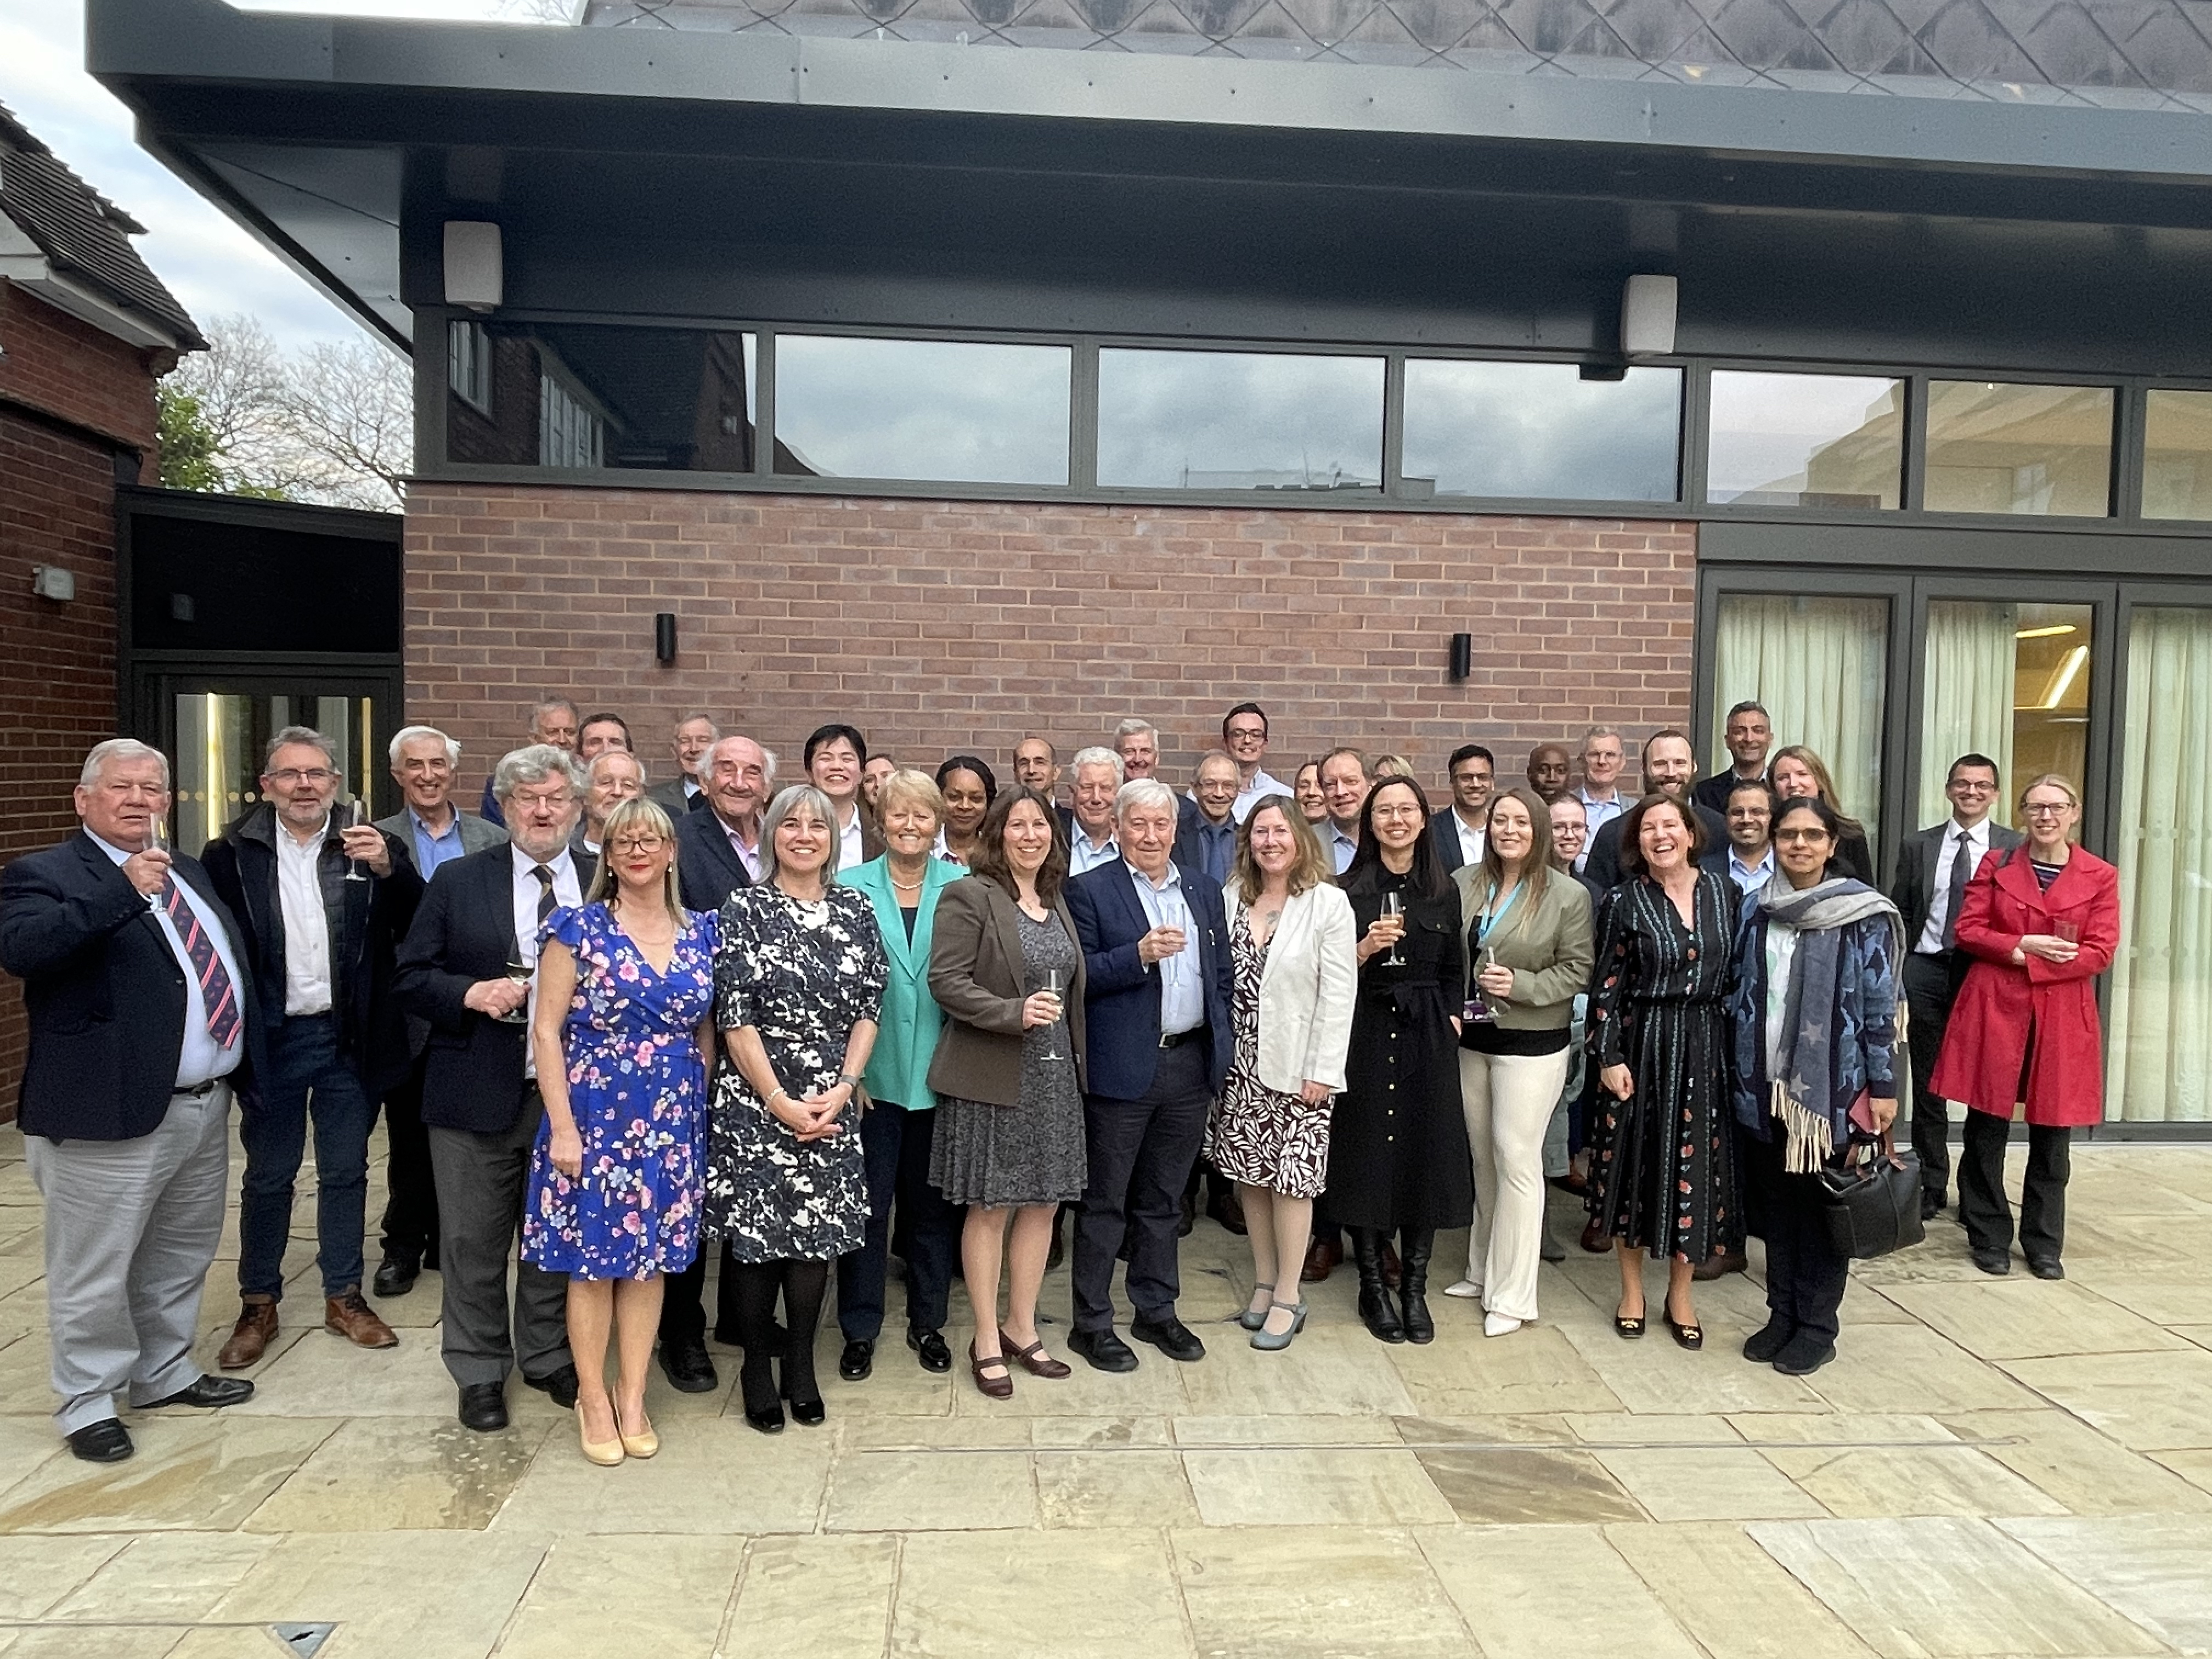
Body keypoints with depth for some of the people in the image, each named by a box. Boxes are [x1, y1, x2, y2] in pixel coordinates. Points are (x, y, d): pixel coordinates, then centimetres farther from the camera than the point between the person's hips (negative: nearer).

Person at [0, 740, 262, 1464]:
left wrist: (243, 1072, 16)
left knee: (181, 1257, 20)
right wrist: (122, 890, -34)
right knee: (94, 1272, 6)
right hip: (112, 1113, -7)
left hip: (206, 1106, 7)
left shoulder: (189, 873, 14)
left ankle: (164, 1374, 37)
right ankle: (86, 1403, 24)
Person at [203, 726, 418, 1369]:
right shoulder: (231, 853, -3)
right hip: (271, 1038, -1)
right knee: (268, 1175, 12)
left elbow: (416, 928, -10)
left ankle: (344, 1296, 27)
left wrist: (386, 869, -25)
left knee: (346, 1171, 13)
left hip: (350, 1037, 1)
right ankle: (258, 1304, 27)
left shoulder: (371, 846, -1)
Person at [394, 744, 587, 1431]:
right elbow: (410, 976, 1)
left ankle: (548, 1357, 34)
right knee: (473, 1243, 10)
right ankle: (480, 1371, 28)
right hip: (479, 1094, -1)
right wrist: (471, 993, -16)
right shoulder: (457, 881, 1)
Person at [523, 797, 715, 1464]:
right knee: (592, 1258, 6)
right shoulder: (579, 928, -6)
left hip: (673, 1121, 3)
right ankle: (593, 1399, 24)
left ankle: (633, 1399, 25)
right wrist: (561, 1126, -12)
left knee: (651, 1257, 10)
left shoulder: (701, 932, 4)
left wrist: (704, 1111, 6)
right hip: (594, 1115, -3)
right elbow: (546, 1030, -7)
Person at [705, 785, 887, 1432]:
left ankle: (800, 1364, 23)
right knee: (754, 1230, 3)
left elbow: (868, 1008, 4)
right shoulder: (744, 910, -4)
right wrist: (780, 1102, -12)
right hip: (755, 1100, -3)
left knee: (819, 1231, 7)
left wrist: (843, 1088, -7)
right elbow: (734, 1018, -8)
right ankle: (757, 1367, 21)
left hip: (833, 1103, 3)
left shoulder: (856, 909, 5)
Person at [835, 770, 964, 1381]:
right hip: (871, 1070, -1)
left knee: (932, 1201, 13)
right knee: (867, 1201, 5)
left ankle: (928, 1322, 29)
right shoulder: (851, 886, 0)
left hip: (938, 1072, 1)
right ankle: (860, 1329, 22)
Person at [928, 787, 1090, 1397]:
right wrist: (1014, 1013, -24)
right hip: (994, 1077, -6)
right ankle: (986, 1340, 19)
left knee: (1043, 1203, 12)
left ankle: (1022, 1329, 27)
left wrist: (1074, 1060, 12)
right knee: (989, 1207, 4)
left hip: (1055, 1076, 6)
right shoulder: (969, 898, -8)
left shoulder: (1057, 901, 13)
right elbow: (946, 981, -15)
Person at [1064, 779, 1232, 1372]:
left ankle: (1156, 1312, 30)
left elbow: (1222, 976, 14)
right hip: (1122, 1070, -5)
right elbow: (1079, 977, -11)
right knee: (1105, 1202, 6)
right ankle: (1092, 1323, 19)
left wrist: (1222, 1047, 4)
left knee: (1163, 1200, 17)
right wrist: (1140, 954, -23)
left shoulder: (1204, 893, 12)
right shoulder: (1090, 891, -5)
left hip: (1190, 1066, 5)